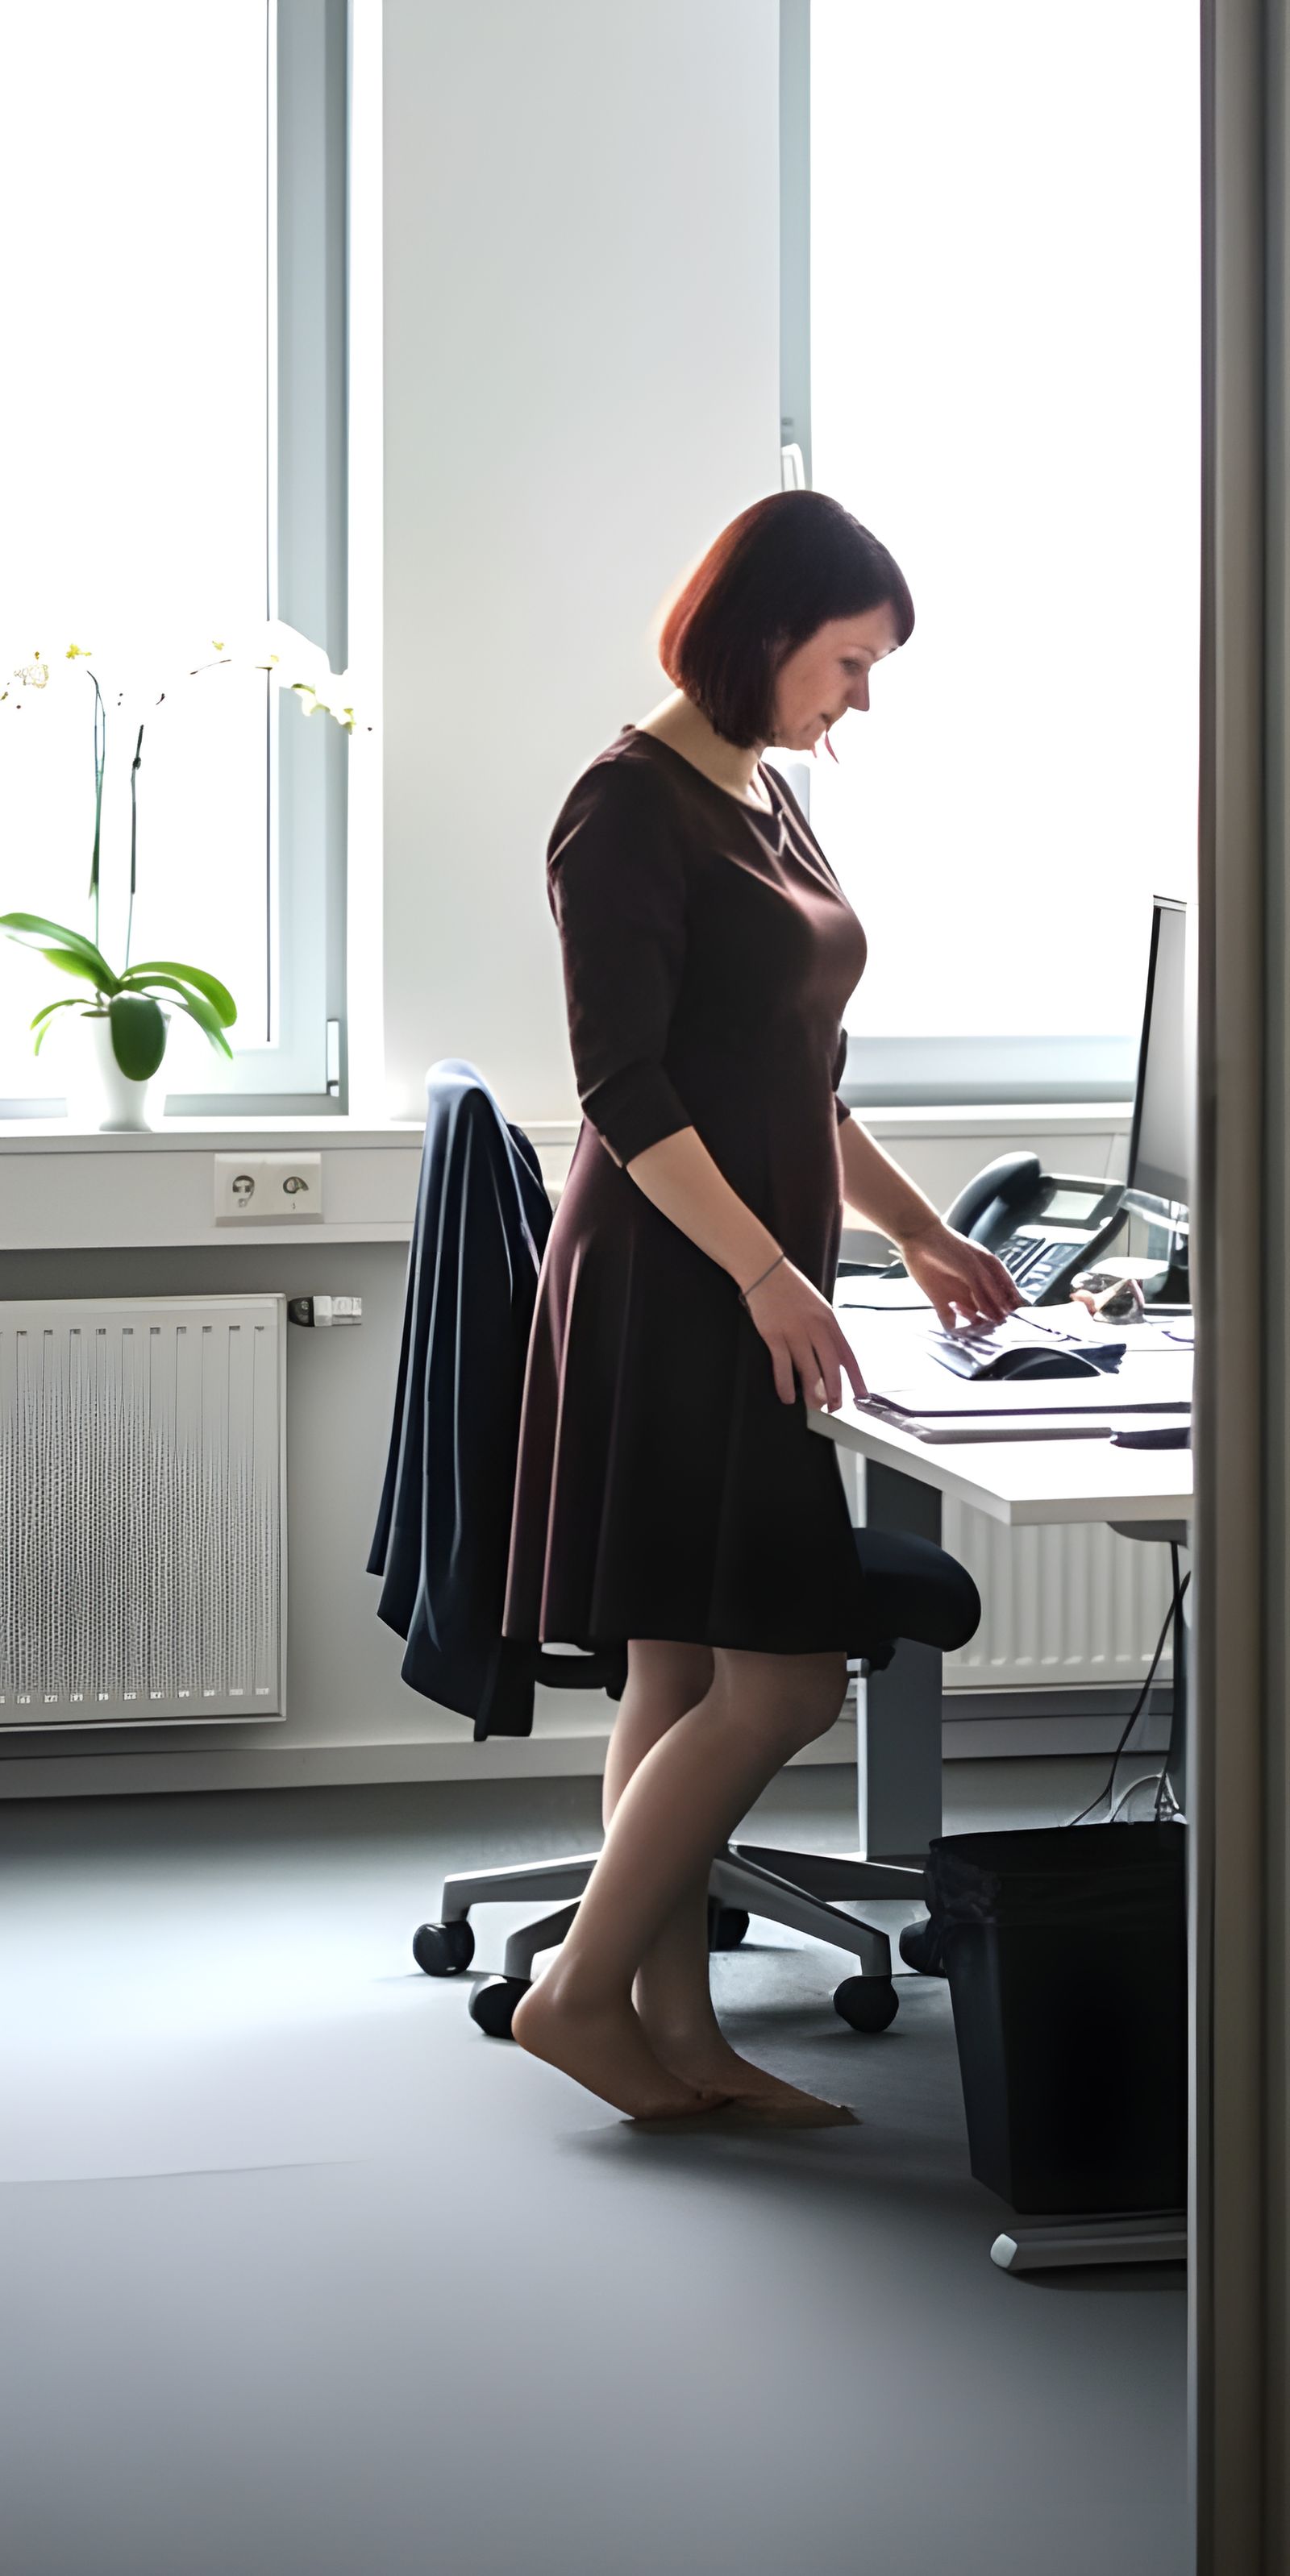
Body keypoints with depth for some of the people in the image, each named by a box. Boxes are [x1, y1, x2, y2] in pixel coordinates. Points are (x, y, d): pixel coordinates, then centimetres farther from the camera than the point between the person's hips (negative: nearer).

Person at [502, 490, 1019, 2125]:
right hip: (670, 1291, -9)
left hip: (752, 1286, 9)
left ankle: (677, 2026, 13)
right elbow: (622, 1087, -17)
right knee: (780, 1679, -9)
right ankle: (582, 1988, 2)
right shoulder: (631, 806, -12)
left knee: (691, 1680, 9)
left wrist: (919, 1235, 19)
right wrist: (769, 1273, -22)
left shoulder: (766, 803, 16)